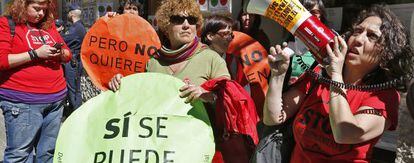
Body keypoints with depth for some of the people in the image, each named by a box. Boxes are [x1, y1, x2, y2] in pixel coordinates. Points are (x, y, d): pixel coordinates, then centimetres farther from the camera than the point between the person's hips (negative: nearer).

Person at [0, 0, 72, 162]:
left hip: (56, 99, 5)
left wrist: (60, 53, -2)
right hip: (22, 101, -5)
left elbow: (68, 54, 20)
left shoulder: (48, 25, 15)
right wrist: (35, 53, -15)